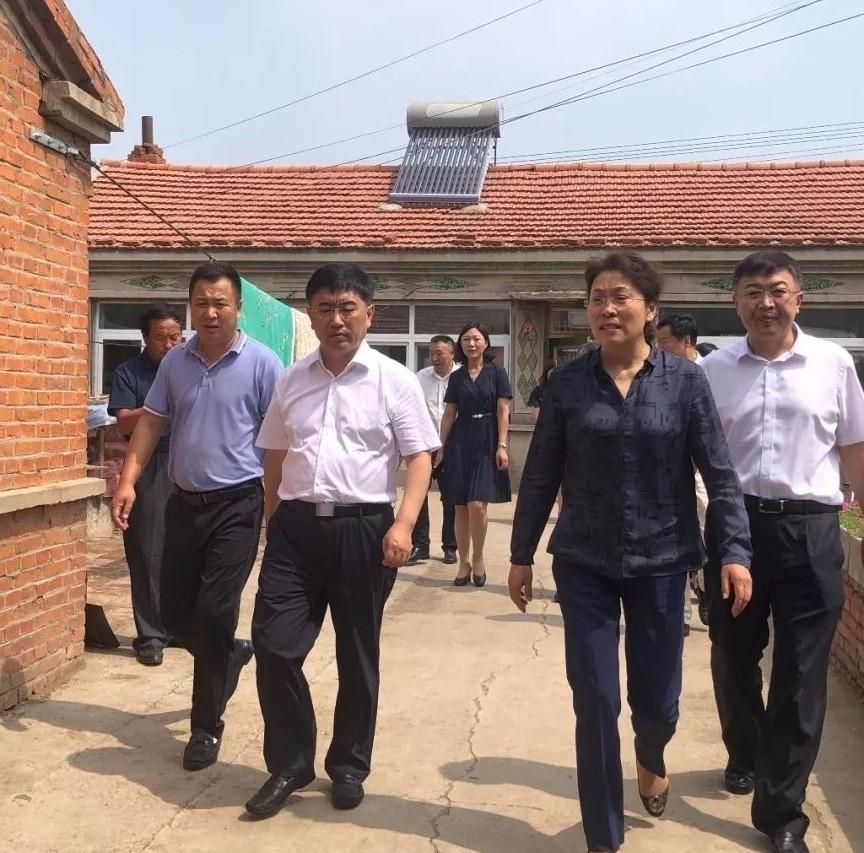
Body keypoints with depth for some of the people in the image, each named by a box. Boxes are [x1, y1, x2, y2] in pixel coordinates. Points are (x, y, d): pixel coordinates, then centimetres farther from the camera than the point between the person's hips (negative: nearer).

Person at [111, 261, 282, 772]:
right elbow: (152, 423, 9)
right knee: (174, 612, 11)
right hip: (184, 503, 5)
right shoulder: (175, 362, 6)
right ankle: (229, 655, 42)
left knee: (213, 613, -6)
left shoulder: (262, 363, -8)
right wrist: (128, 481, -4)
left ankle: (208, 725, 11)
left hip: (237, 505, -5)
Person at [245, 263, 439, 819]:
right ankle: (290, 764, 20)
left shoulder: (394, 380, -2)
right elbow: (275, 457, 16)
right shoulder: (292, 381, 9)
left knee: (357, 656, 9)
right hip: (296, 526, 3)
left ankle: (349, 766, 29)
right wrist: (273, 523, 12)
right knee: (274, 646, -1)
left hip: (363, 527, -3)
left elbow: (420, 458, -4)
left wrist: (404, 524, -16)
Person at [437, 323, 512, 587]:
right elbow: (449, 415, 11)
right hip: (460, 442, 3)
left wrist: (502, 446, -10)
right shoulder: (456, 377, 11)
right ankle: (464, 562, 15)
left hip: (486, 442, -3)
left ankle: (478, 558, 8)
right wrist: (441, 449, 7)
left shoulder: (496, 372, 2)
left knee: (477, 505, -13)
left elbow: (503, 411, -3)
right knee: (460, 506, 4)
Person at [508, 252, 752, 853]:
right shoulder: (568, 382, -2)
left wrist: (735, 551, -12)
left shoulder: (685, 380, -4)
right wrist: (522, 554, 4)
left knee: (657, 699, 11)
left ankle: (651, 759, 48)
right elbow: (541, 475, 2)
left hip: (660, 563, 0)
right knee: (595, 702, 3)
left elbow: (720, 473, -4)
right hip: (584, 564, 0)